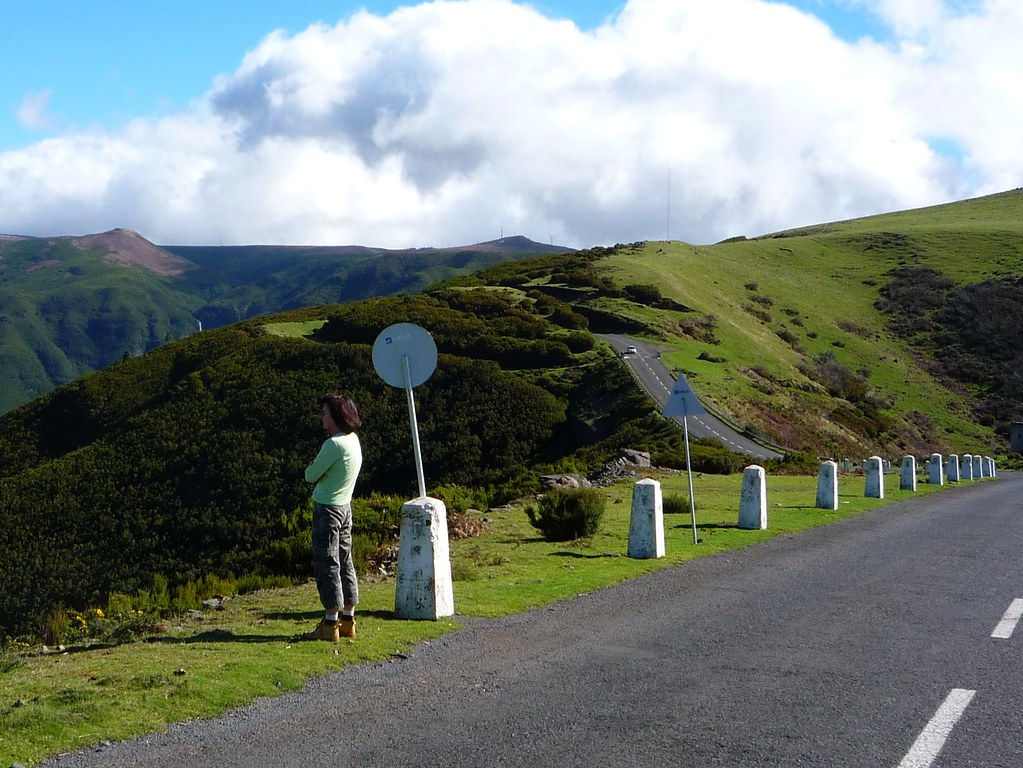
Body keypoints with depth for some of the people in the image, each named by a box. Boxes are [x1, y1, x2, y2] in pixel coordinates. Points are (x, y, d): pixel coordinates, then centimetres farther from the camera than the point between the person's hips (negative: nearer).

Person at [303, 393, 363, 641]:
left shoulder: (334, 444, -21)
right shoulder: (353, 440, 8)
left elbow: (310, 475, -13)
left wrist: (313, 466, 5)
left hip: (327, 509, -9)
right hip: (344, 507, 9)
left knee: (327, 565, -5)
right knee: (344, 563, 12)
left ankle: (330, 624, -3)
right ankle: (348, 620, 17)